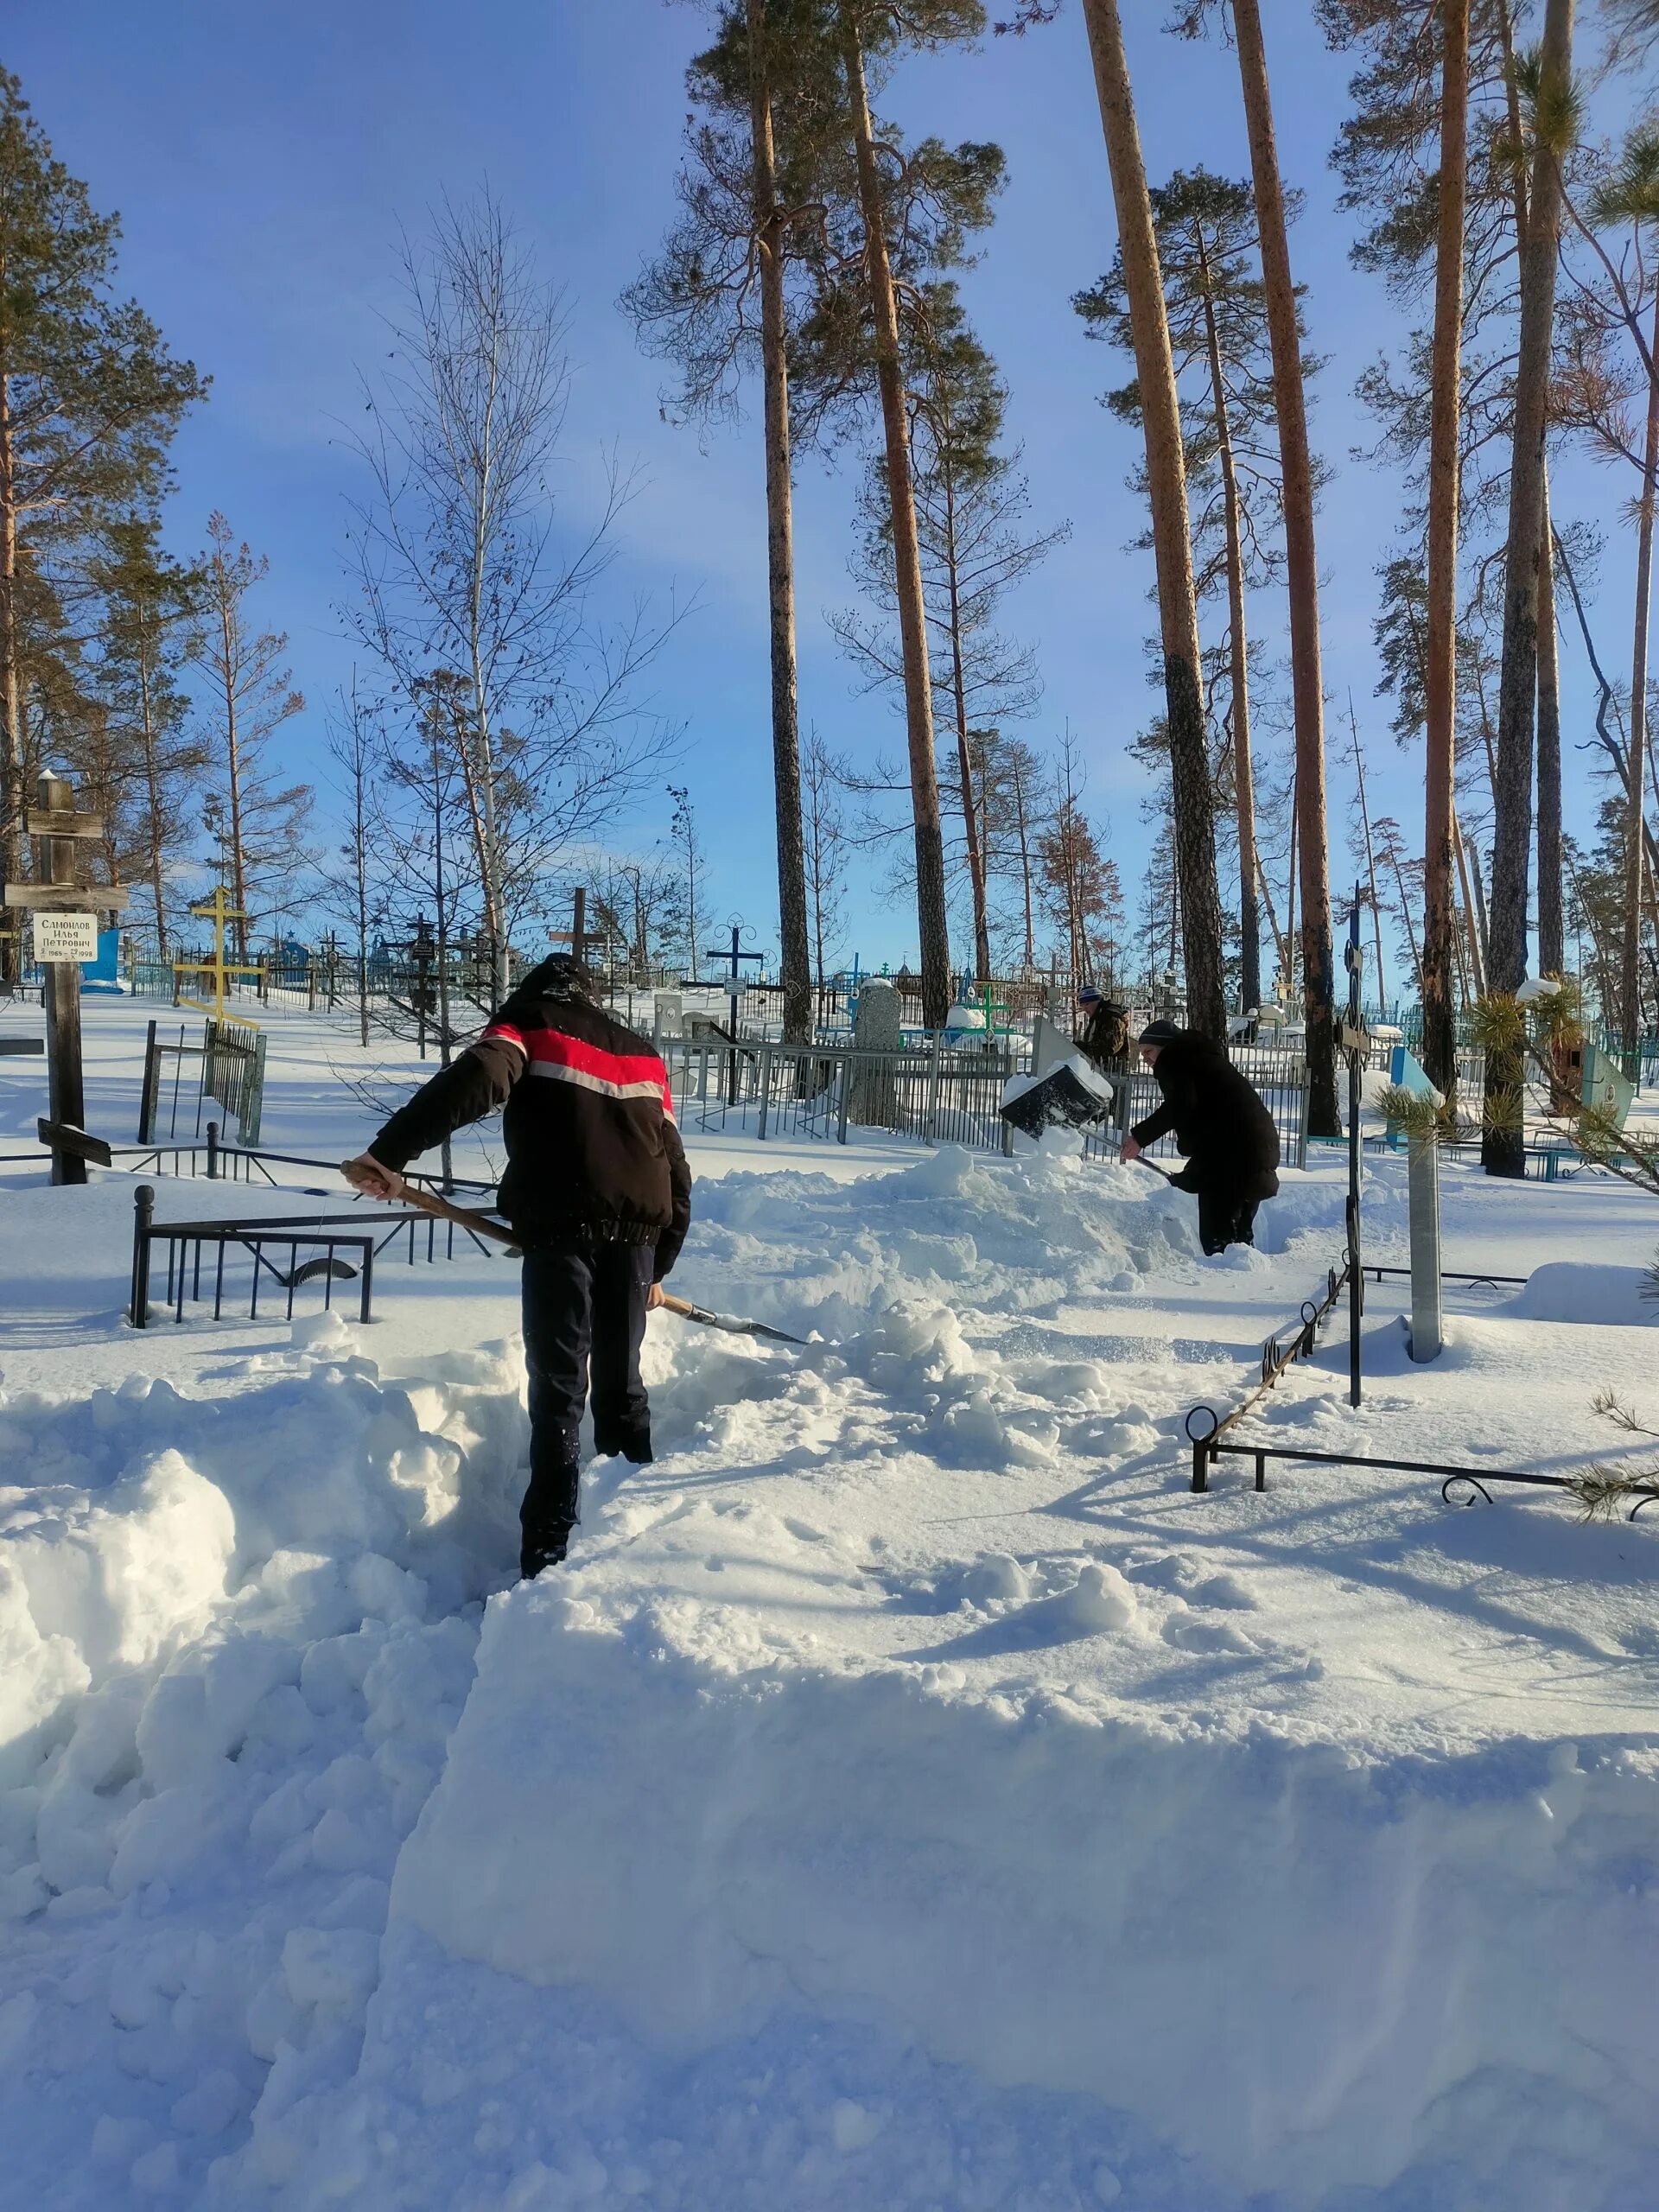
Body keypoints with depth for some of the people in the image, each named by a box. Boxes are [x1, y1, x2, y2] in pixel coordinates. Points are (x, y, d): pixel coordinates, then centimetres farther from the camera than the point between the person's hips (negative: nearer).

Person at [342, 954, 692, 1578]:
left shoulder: (529, 1025, 11)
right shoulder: (643, 1054, 26)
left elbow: (475, 1080, -13)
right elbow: (677, 1172, 24)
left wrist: (390, 1151, -18)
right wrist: (657, 1266, 31)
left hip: (560, 1228, -5)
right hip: (638, 1233, 5)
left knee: (559, 1388, -2)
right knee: (621, 1380, 17)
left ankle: (549, 1554, -5)